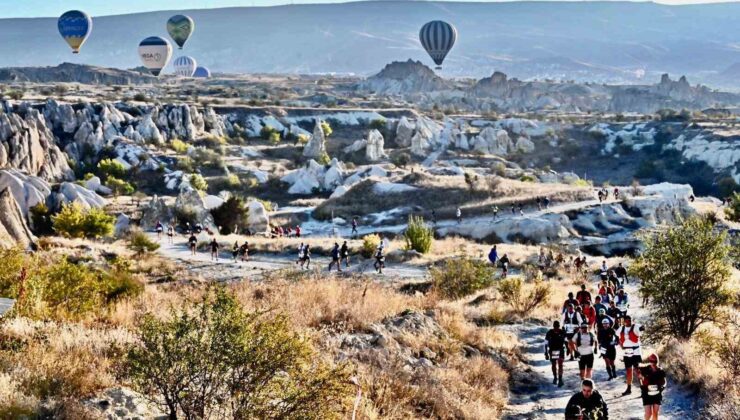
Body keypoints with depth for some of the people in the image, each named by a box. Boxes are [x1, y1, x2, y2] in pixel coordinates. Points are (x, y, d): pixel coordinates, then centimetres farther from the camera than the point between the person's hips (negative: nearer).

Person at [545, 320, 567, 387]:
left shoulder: (562, 333, -8)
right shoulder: (549, 333, -12)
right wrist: (546, 354, -8)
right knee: (553, 365, 14)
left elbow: (565, 341, 8)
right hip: (552, 351, 1)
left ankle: (560, 379, -14)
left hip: (560, 351, -1)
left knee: (560, 365, -13)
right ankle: (555, 377, 35)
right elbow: (546, 344, -6)